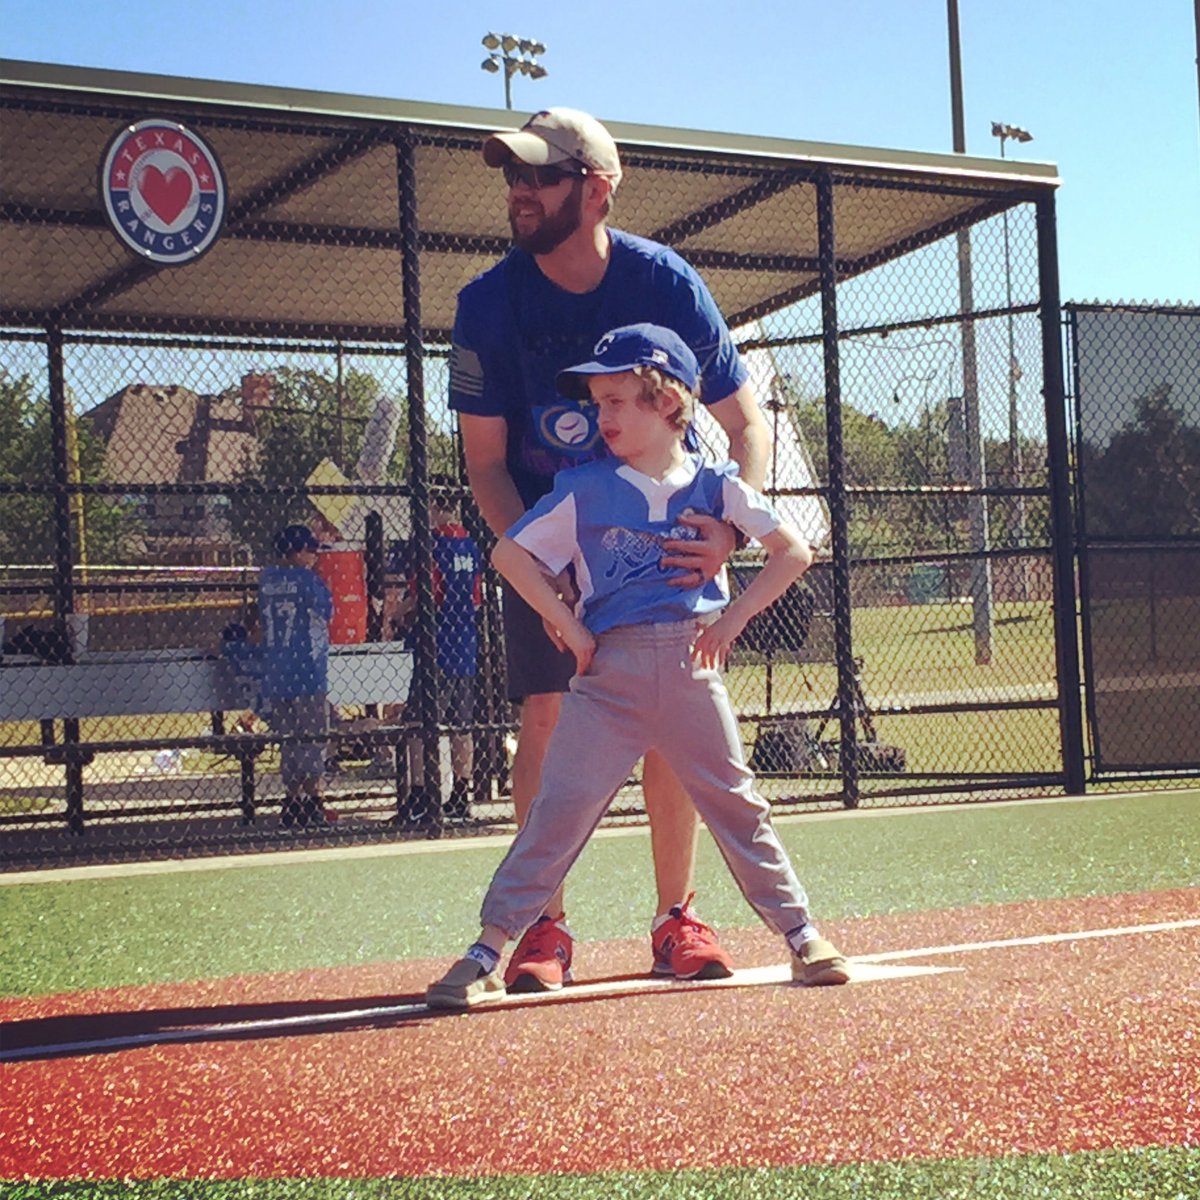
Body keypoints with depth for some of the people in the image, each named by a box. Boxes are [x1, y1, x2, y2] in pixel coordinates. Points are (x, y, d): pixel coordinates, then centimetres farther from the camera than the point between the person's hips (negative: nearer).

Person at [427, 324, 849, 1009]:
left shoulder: (714, 486, 4)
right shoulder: (585, 490, 3)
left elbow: (794, 552, 4)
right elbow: (510, 553, 5)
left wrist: (735, 617, -4)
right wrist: (568, 626, -2)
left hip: (691, 664, 0)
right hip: (609, 670, 0)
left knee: (737, 803, 4)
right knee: (562, 806, -7)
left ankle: (802, 934, 14)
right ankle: (489, 951, -7)